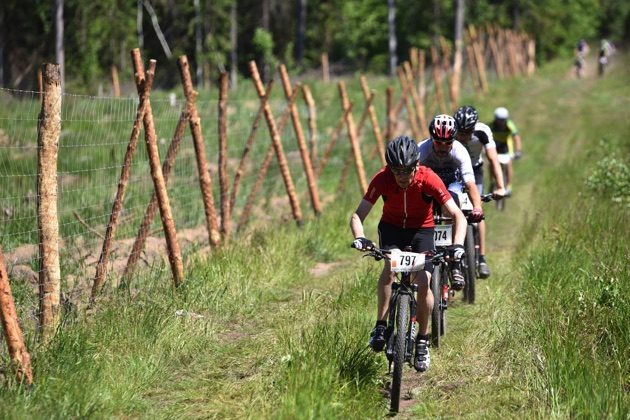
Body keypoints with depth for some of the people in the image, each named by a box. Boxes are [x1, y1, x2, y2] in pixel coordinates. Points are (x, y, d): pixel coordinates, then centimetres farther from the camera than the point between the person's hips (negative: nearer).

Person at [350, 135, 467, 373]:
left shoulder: (429, 180, -28)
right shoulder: (382, 179, -26)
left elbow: (458, 215, -29)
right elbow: (358, 215, -27)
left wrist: (458, 245, -46)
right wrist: (359, 238, -47)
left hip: (422, 229, 0)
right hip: (392, 227, 0)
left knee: (423, 282, -18)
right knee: (390, 265, -31)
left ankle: (422, 340, 2)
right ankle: (380, 327, -22)